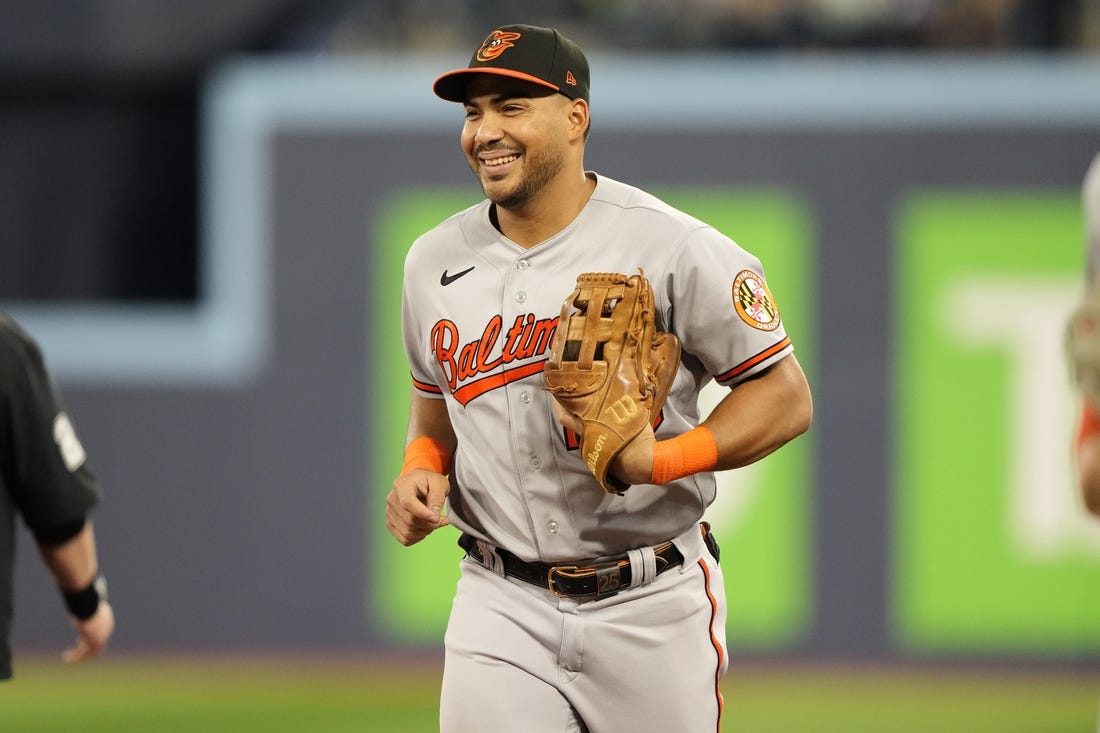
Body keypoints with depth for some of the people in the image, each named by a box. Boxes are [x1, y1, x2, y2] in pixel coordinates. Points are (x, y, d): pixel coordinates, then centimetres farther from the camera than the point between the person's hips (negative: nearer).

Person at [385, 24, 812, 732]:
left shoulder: (674, 249, -9)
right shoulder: (435, 262, 7)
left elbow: (786, 398, -7)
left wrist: (661, 460, -21)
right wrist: (421, 468, 3)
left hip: (650, 610, -3)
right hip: (502, 608, 3)